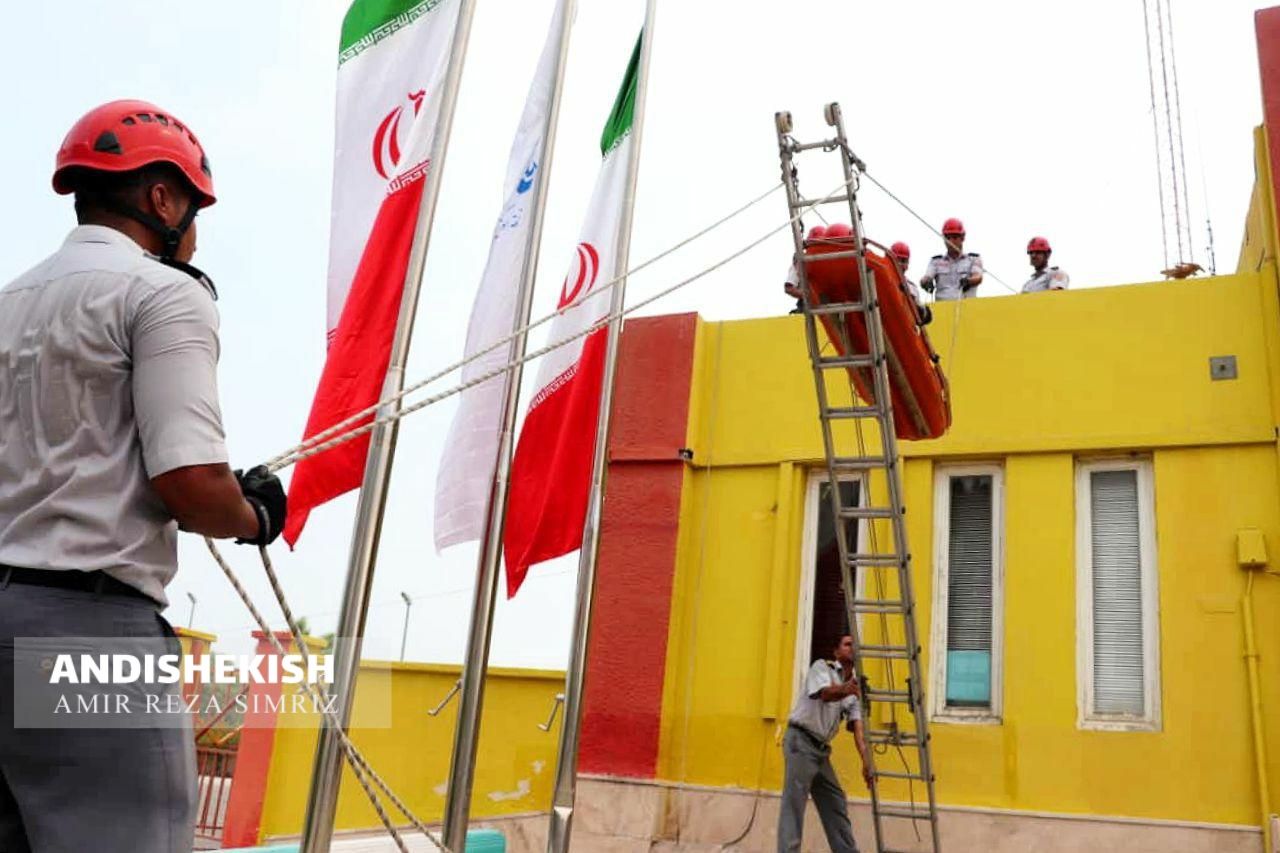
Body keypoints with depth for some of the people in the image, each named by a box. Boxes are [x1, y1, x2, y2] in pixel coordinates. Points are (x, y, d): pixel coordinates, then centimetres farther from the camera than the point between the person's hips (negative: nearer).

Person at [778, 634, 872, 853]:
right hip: (800, 740, -8)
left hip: (821, 748, 8)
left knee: (836, 803, 12)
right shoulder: (822, 667, -3)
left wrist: (866, 761, -13)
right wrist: (846, 689, -48)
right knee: (794, 803, -12)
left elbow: (857, 727, 2)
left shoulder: (855, 688, 13)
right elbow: (826, 694, -25)